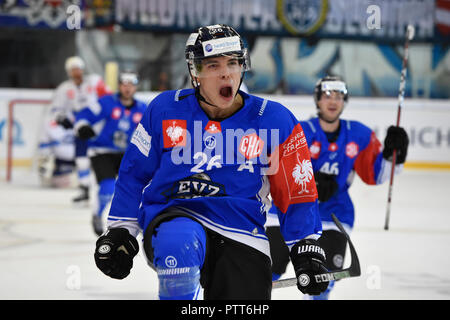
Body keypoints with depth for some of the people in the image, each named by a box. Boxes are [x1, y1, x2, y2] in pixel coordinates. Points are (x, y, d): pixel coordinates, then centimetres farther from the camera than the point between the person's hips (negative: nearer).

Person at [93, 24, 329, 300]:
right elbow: (135, 172, 12)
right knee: (179, 244, -37)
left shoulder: (275, 120, 0)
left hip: (241, 238, 2)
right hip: (172, 217, -1)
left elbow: (297, 190, 7)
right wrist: (119, 233, 9)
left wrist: (307, 248, 2)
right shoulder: (165, 110, 3)